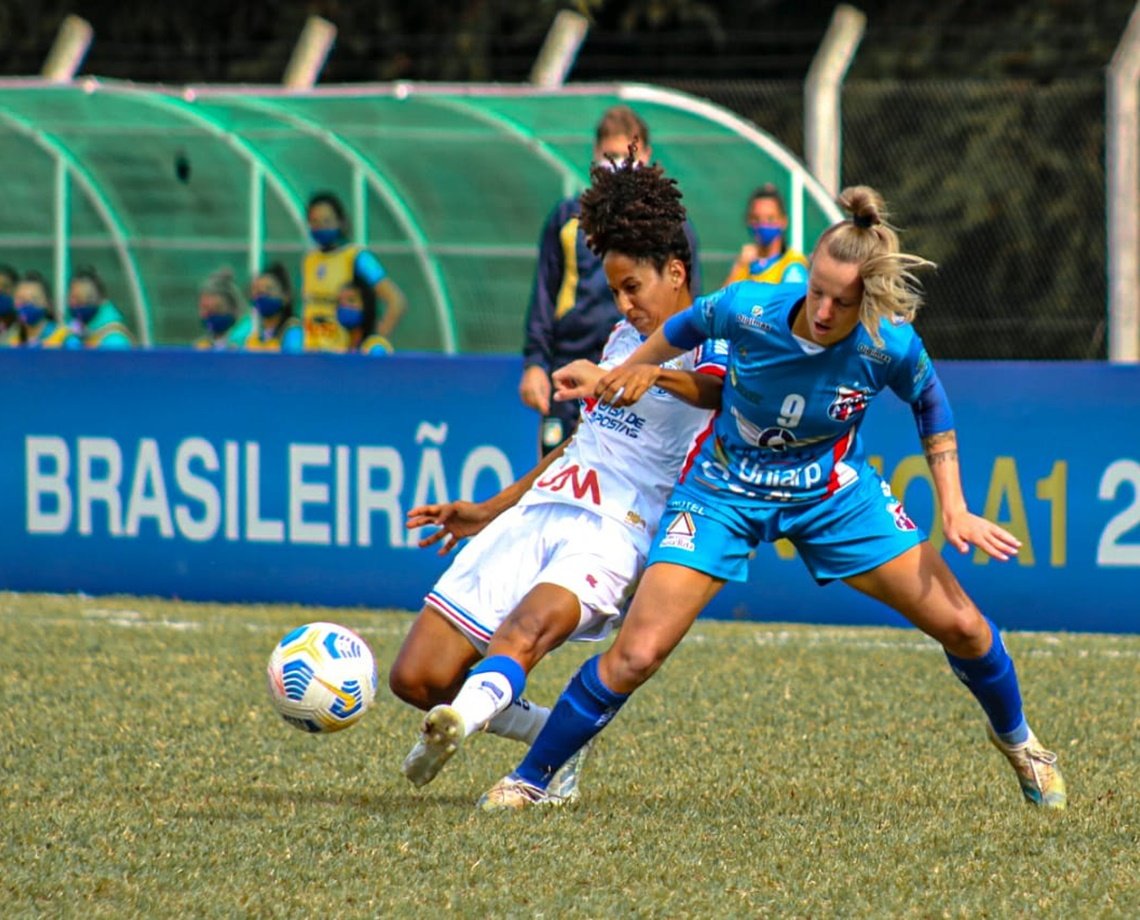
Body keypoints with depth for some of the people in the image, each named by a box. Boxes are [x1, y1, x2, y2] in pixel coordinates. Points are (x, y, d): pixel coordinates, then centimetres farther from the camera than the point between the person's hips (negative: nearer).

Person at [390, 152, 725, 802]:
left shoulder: (709, 345, -1)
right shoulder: (626, 338, 24)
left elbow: (713, 387, -27)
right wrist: (489, 511, 39)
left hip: (615, 530, -7)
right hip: (537, 511, 8)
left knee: (531, 623, -40)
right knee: (416, 677, -4)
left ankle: (464, 721, -65)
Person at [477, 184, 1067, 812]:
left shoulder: (890, 346, -24)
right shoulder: (746, 309, -28)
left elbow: (930, 405, -1)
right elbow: (691, 324, -2)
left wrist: (954, 509, -4)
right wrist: (632, 368, 12)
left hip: (834, 494, 2)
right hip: (725, 491, -2)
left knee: (962, 627, 1)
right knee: (636, 655, -15)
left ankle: (1015, 738, 33)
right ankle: (527, 780, 3)